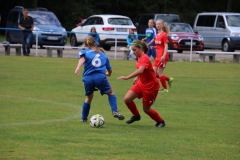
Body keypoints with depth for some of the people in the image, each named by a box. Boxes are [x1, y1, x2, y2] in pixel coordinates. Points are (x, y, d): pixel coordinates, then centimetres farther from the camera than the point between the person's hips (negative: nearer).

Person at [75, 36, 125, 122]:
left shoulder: (84, 51, 17)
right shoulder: (103, 54, 23)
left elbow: (82, 57, -9)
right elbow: (110, 70, 25)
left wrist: (78, 67, -25)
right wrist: (108, 74, 49)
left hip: (88, 78, 1)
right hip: (100, 76, -1)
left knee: (89, 98, 23)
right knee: (110, 92, 20)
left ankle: (84, 118, 30)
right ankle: (115, 111, 0)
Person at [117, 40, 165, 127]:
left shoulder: (144, 58, -24)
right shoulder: (139, 58, 4)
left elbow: (140, 70, -42)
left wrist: (127, 77, -49)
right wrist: (137, 78, 11)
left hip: (150, 86, -8)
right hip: (141, 83, 8)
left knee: (146, 109, 3)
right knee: (127, 99, -4)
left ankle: (160, 121, 27)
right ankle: (136, 116, 19)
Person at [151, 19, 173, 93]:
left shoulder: (164, 34, -10)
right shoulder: (157, 35, 13)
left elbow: (166, 46, -15)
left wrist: (164, 56, -25)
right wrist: (154, 47, 2)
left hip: (162, 57, -9)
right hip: (158, 56, 9)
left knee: (159, 73, -5)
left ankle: (165, 89, 7)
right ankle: (169, 79, 20)